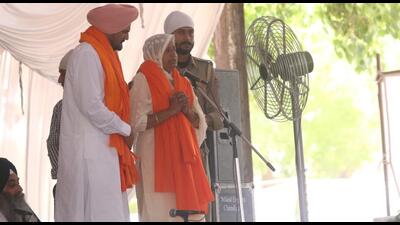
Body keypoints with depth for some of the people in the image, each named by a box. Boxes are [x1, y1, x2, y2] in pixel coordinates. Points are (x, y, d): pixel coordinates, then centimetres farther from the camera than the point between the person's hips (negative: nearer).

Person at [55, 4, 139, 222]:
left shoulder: (101, 54, 18)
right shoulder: (87, 53, -11)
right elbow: (91, 106, -17)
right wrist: (125, 129, -7)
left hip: (100, 149, 9)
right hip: (89, 151, -9)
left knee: (108, 211, 7)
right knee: (97, 212, -9)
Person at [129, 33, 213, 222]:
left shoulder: (182, 82, 16)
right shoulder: (143, 80, -3)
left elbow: (200, 122, 13)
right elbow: (138, 122, -13)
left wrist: (187, 110, -6)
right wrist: (171, 110, -15)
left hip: (184, 155, 6)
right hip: (157, 157, -6)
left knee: (187, 208, 2)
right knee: (161, 209, -7)